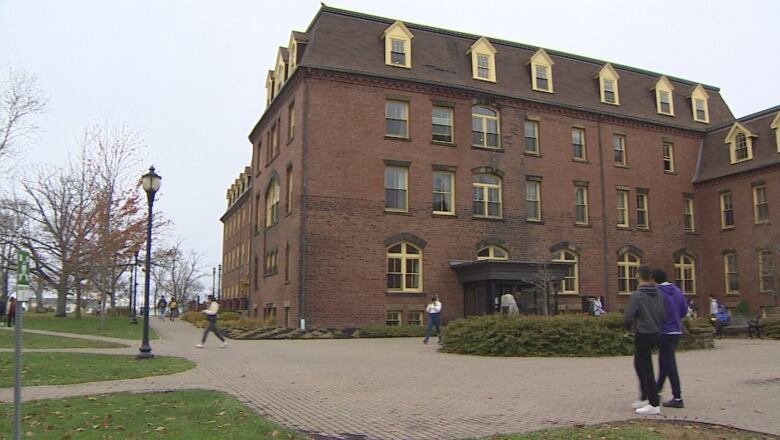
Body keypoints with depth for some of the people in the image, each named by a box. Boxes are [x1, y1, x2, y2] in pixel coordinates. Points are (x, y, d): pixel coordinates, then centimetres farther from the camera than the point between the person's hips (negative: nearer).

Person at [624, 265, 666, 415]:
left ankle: (654, 404, 0)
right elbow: (663, 315, 4)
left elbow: (627, 316, -17)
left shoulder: (637, 295, -15)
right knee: (639, 364, 20)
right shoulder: (658, 294, 4)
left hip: (642, 335, -7)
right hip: (655, 334, 7)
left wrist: (628, 327, 4)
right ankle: (644, 398, 25)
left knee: (646, 369, -2)